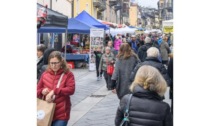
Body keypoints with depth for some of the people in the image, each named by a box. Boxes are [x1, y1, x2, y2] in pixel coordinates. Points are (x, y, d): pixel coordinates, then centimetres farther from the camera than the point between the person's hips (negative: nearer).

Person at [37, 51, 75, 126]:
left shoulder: (68, 74, -4)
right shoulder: (45, 74, 6)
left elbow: (71, 89, -18)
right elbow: (37, 91, 12)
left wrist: (54, 91, -24)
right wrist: (42, 91, -12)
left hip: (61, 114, -4)